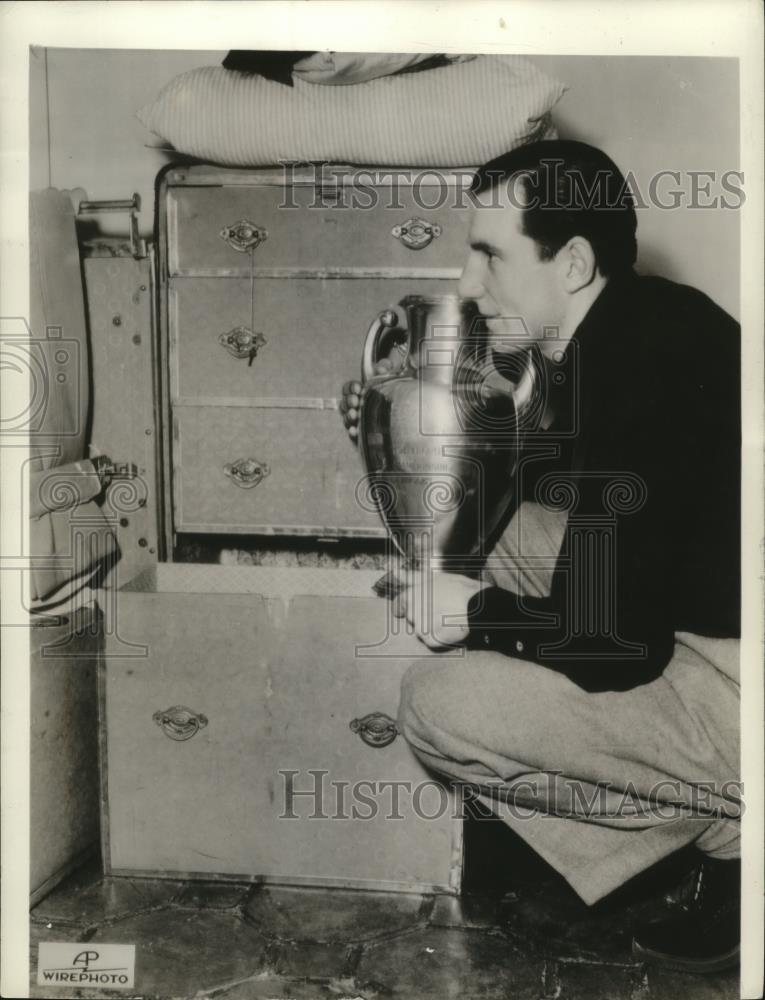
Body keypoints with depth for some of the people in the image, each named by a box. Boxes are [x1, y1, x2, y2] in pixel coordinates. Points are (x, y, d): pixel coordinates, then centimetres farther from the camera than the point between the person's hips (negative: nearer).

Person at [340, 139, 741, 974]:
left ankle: (731, 833, 1)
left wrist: (476, 615, -7)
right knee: (519, 536, 16)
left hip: (732, 681, -10)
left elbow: (618, 644, -24)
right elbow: (539, 502, 21)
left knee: (437, 705, -14)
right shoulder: (623, 332, 6)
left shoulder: (642, 365, -24)